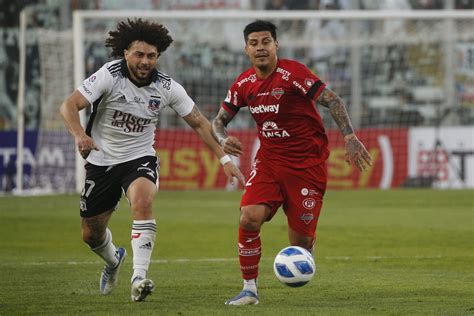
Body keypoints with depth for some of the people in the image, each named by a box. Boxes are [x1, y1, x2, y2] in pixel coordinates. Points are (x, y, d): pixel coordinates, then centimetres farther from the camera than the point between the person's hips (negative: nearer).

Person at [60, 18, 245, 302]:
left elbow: (199, 123, 0)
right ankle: (113, 260, 47)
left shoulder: (167, 87, -9)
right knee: (91, 235, 10)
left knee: (142, 201, -34)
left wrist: (225, 159, -5)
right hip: (102, 161, 1)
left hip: (140, 159, 0)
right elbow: (70, 105, -21)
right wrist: (80, 135, -41)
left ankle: (140, 277, -35)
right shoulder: (109, 76, -16)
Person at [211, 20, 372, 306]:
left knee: (300, 241, -5)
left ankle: (310, 238, 35)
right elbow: (219, 121, 12)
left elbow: (333, 101, -17)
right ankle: (250, 289, -6)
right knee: (249, 218, -19)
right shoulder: (244, 84, 1)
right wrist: (224, 140, -11)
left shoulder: (292, 73, -15)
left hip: (307, 162, -4)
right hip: (269, 159, 4)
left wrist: (350, 137, -28)